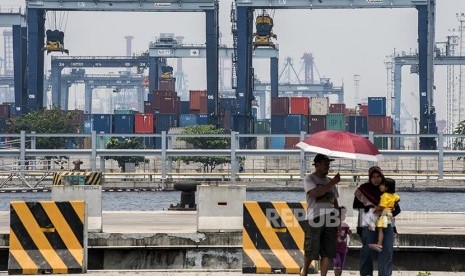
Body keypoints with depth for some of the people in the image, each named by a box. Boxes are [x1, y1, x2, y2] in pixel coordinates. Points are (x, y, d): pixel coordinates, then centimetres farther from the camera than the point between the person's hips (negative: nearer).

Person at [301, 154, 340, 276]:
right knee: (311, 251, -2)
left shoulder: (329, 181, 19)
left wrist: (339, 223, 17)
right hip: (315, 220, -5)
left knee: (327, 252, 0)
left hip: (330, 222, 5)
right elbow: (315, 193, -19)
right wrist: (332, 183, -17)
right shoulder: (309, 179, 0)